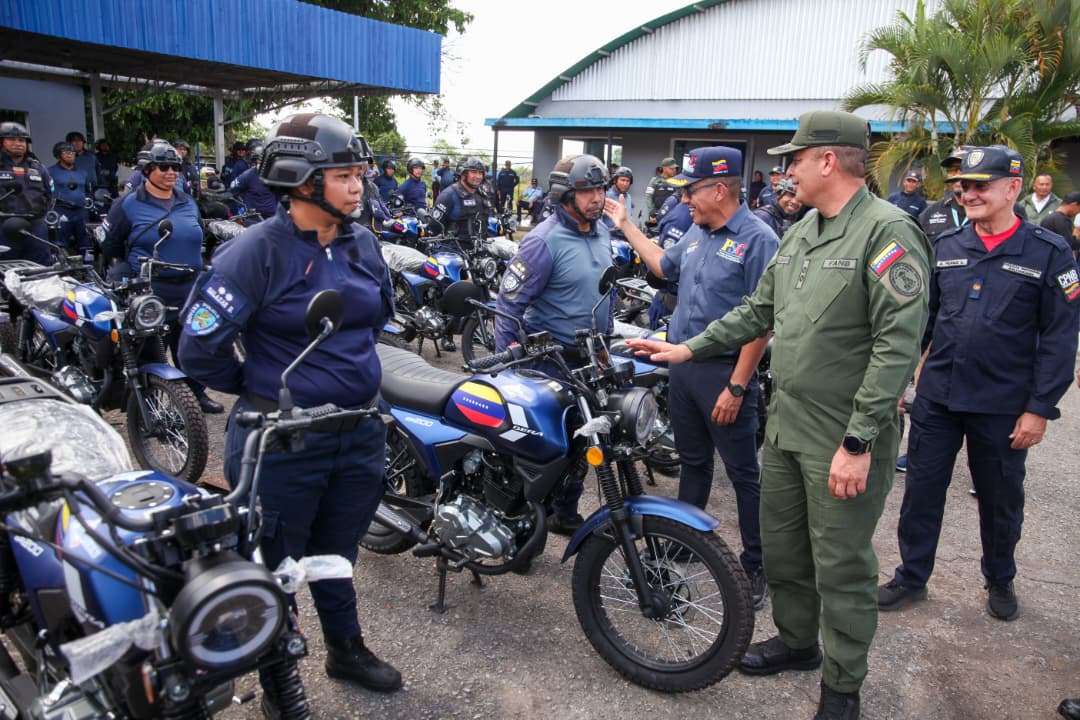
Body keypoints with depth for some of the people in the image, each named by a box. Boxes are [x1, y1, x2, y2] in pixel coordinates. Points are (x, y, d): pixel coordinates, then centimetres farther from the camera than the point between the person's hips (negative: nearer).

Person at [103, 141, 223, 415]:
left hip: (190, 289, 5)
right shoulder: (128, 205, -1)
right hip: (149, 292, -5)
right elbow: (110, 246, 4)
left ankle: (198, 393, 24)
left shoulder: (189, 203, 14)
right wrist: (120, 275, -2)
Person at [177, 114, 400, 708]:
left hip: (358, 430, 6)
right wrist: (258, 387, -2)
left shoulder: (362, 243, 3)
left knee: (334, 556, 25)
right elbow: (199, 346, -16)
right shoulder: (258, 250, -17)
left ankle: (347, 651, 47)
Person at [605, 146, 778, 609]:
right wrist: (625, 226, 25)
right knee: (692, 461, 20)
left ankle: (756, 566, 17)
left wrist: (736, 387, -20)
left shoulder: (757, 239, -15)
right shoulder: (697, 234, 9)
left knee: (743, 473, 3)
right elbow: (663, 266, 28)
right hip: (683, 364, 8)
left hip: (725, 373, -7)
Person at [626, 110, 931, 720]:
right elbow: (759, 311, 19)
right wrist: (689, 349, 15)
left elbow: (898, 345, -21)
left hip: (845, 441, -8)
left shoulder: (889, 232, -16)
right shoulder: (800, 233, 11)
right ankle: (797, 641, 43)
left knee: (841, 568, 6)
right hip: (787, 426, 8)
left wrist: (858, 442, -22)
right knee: (781, 547, 20)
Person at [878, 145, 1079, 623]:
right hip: (935, 397, 3)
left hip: (1002, 407, -2)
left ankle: (1000, 581, 38)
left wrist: (1040, 408, -10)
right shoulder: (946, 247, 3)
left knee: (1001, 501, 15)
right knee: (922, 491, 10)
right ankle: (911, 578, 27)